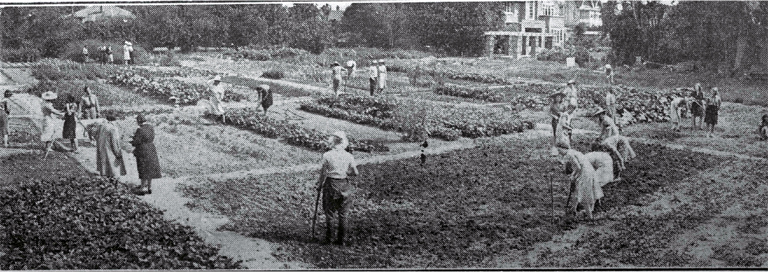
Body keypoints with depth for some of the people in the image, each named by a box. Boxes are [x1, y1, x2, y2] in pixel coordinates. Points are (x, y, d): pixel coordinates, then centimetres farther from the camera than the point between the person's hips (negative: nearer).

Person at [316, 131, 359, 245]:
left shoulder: (327, 155, -10)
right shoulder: (349, 156, -5)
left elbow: (323, 173, -5)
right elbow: (355, 173, 0)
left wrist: (319, 185, 8)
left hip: (330, 184, -2)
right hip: (344, 185, 2)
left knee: (329, 212, 11)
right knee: (342, 214, 11)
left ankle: (329, 237, 13)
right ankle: (341, 239, 15)